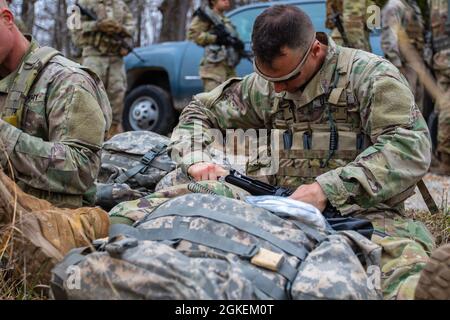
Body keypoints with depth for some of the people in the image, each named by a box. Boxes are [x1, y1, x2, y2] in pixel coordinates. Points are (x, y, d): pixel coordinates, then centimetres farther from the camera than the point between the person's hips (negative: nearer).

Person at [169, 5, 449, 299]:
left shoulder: (370, 74, -4)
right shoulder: (265, 87, 12)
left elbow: (411, 146, -16)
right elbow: (200, 111, 22)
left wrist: (328, 189, -26)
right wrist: (196, 159, -1)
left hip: (361, 211, -3)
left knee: (406, 261, -40)